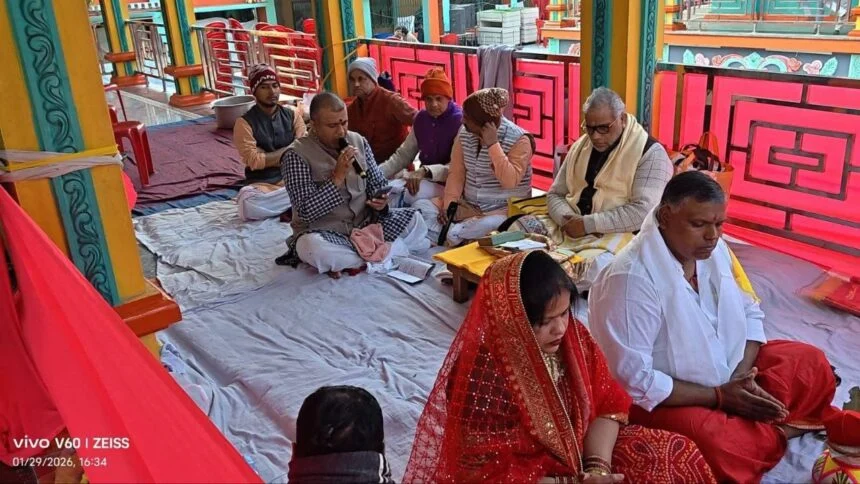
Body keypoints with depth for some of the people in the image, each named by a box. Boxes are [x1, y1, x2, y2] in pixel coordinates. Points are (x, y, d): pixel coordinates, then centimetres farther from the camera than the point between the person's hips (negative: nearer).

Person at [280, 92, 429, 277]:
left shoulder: (359, 141, 2)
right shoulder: (296, 155, -13)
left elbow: (378, 183, 10)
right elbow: (306, 211, -18)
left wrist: (381, 201, -13)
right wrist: (338, 177, -25)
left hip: (365, 223, 5)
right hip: (324, 232, -5)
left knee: (414, 220, -13)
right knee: (311, 247, -38)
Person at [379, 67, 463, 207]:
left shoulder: (460, 122, -14)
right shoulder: (421, 118, 8)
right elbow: (403, 154, 13)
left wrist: (425, 171, -37)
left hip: (448, 183, -6)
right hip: (424, 179, 6)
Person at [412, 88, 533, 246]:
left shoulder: (519, 139, -14)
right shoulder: (464, 133, 2)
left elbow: (510, 181, -25)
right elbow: (456, 173, 1)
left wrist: (493, 144, -26)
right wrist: (449, 205, -13)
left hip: (504, 209, -5)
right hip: (468, 204, 6)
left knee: (488, 226, -40)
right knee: (420, 206, -11)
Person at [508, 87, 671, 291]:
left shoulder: (650, 153, -8)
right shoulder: (581, 146, 13)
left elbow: (643, 211, -19)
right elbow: (554, 194, 15)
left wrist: (588, 224, -20)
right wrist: (567, 218, -9)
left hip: (615, 234, -6)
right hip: (571, 227, 6)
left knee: (591, 266, -38)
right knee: (519, 228, -15)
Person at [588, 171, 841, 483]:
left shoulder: (714, 248, -5)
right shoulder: (632, 278, -29)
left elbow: (750, 313, 6)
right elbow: (633, 380, -28)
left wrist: (742, 375, -12)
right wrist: (719, 396, -22)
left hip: (729, 372, 8)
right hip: (664, 398, -7)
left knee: (811, 363, 5)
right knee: (716, 445, -32)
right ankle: (779, 431, -3)